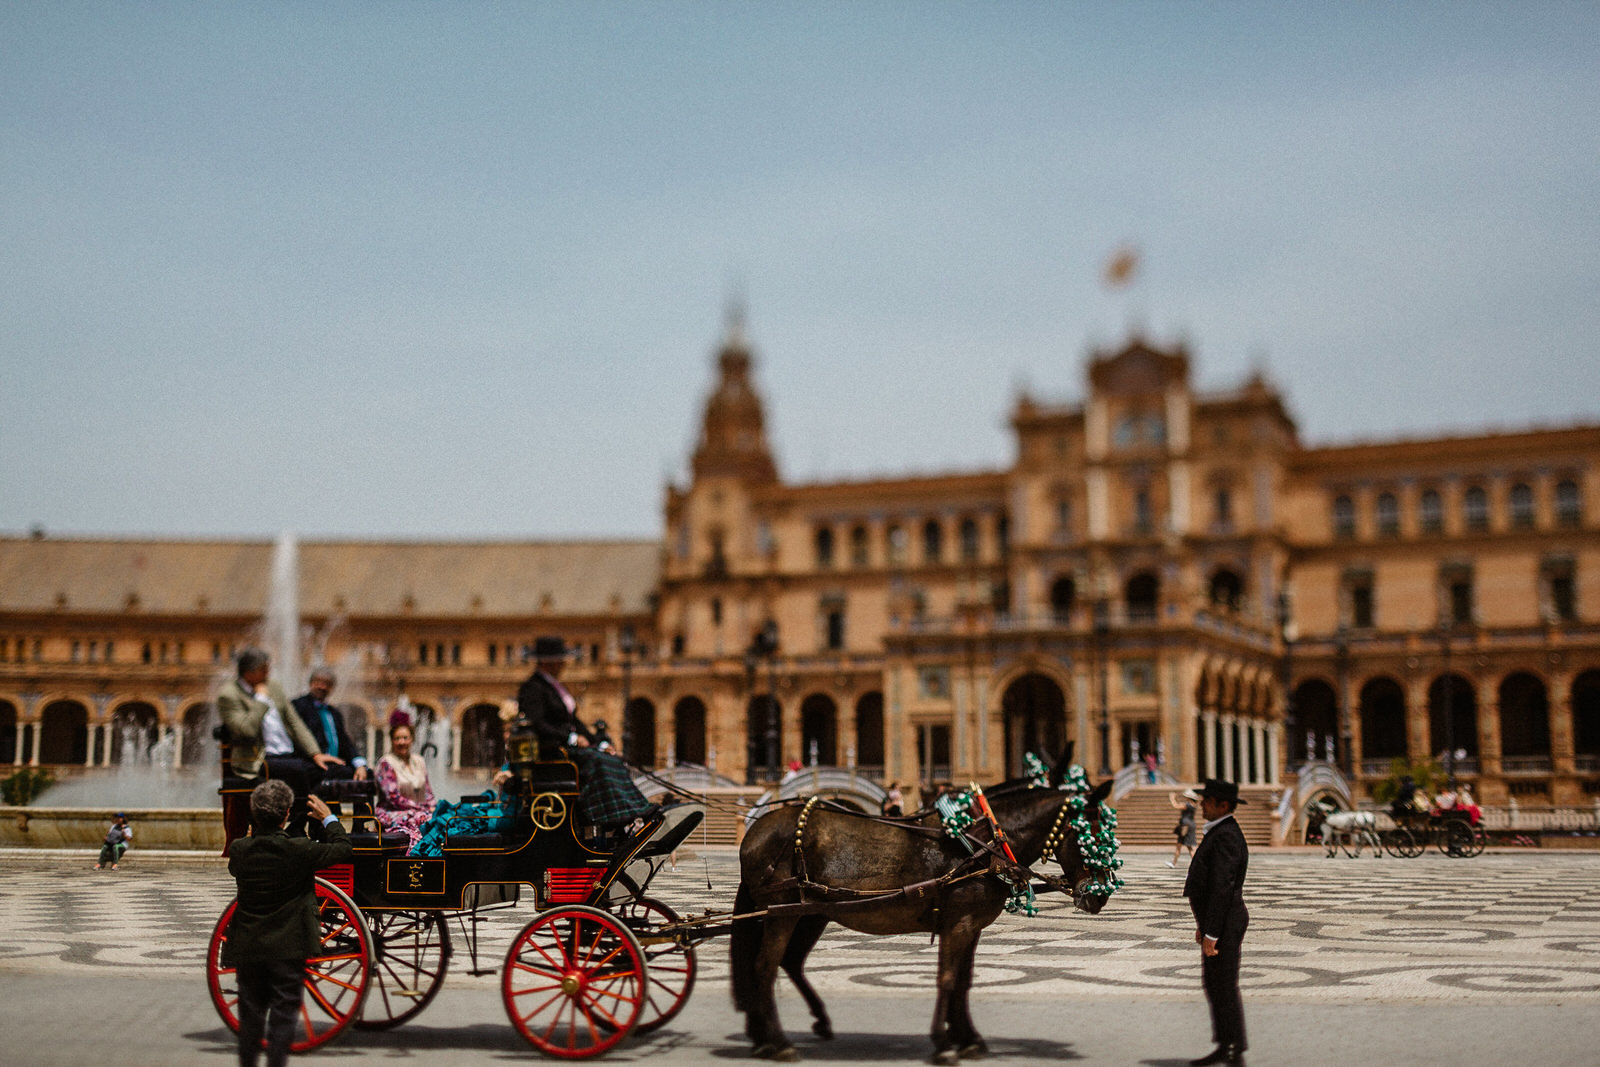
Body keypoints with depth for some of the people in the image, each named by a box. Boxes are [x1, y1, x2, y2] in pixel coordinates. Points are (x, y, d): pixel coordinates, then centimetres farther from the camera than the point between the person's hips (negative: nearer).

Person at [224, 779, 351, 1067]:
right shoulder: (299, 850, -16)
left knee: (251, 1013, 17)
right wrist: (328, 818, 11)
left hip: (248, 947, 4)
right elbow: (343, 849, -3)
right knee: (284, 1014, 5)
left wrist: (252, 835, 28)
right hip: (288, 948, -3)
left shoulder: (241, 849, -6)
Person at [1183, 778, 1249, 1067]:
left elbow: (1222, 887, -24)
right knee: (1212, 984, 16)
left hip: (1224, 924, -10)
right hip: (1218, 921, 10)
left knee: (1225, 988, -3)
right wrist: (1202, 923, 22)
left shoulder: (1226, 836, -20)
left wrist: (1211, 933, -23)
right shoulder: (1219, 832, 13)